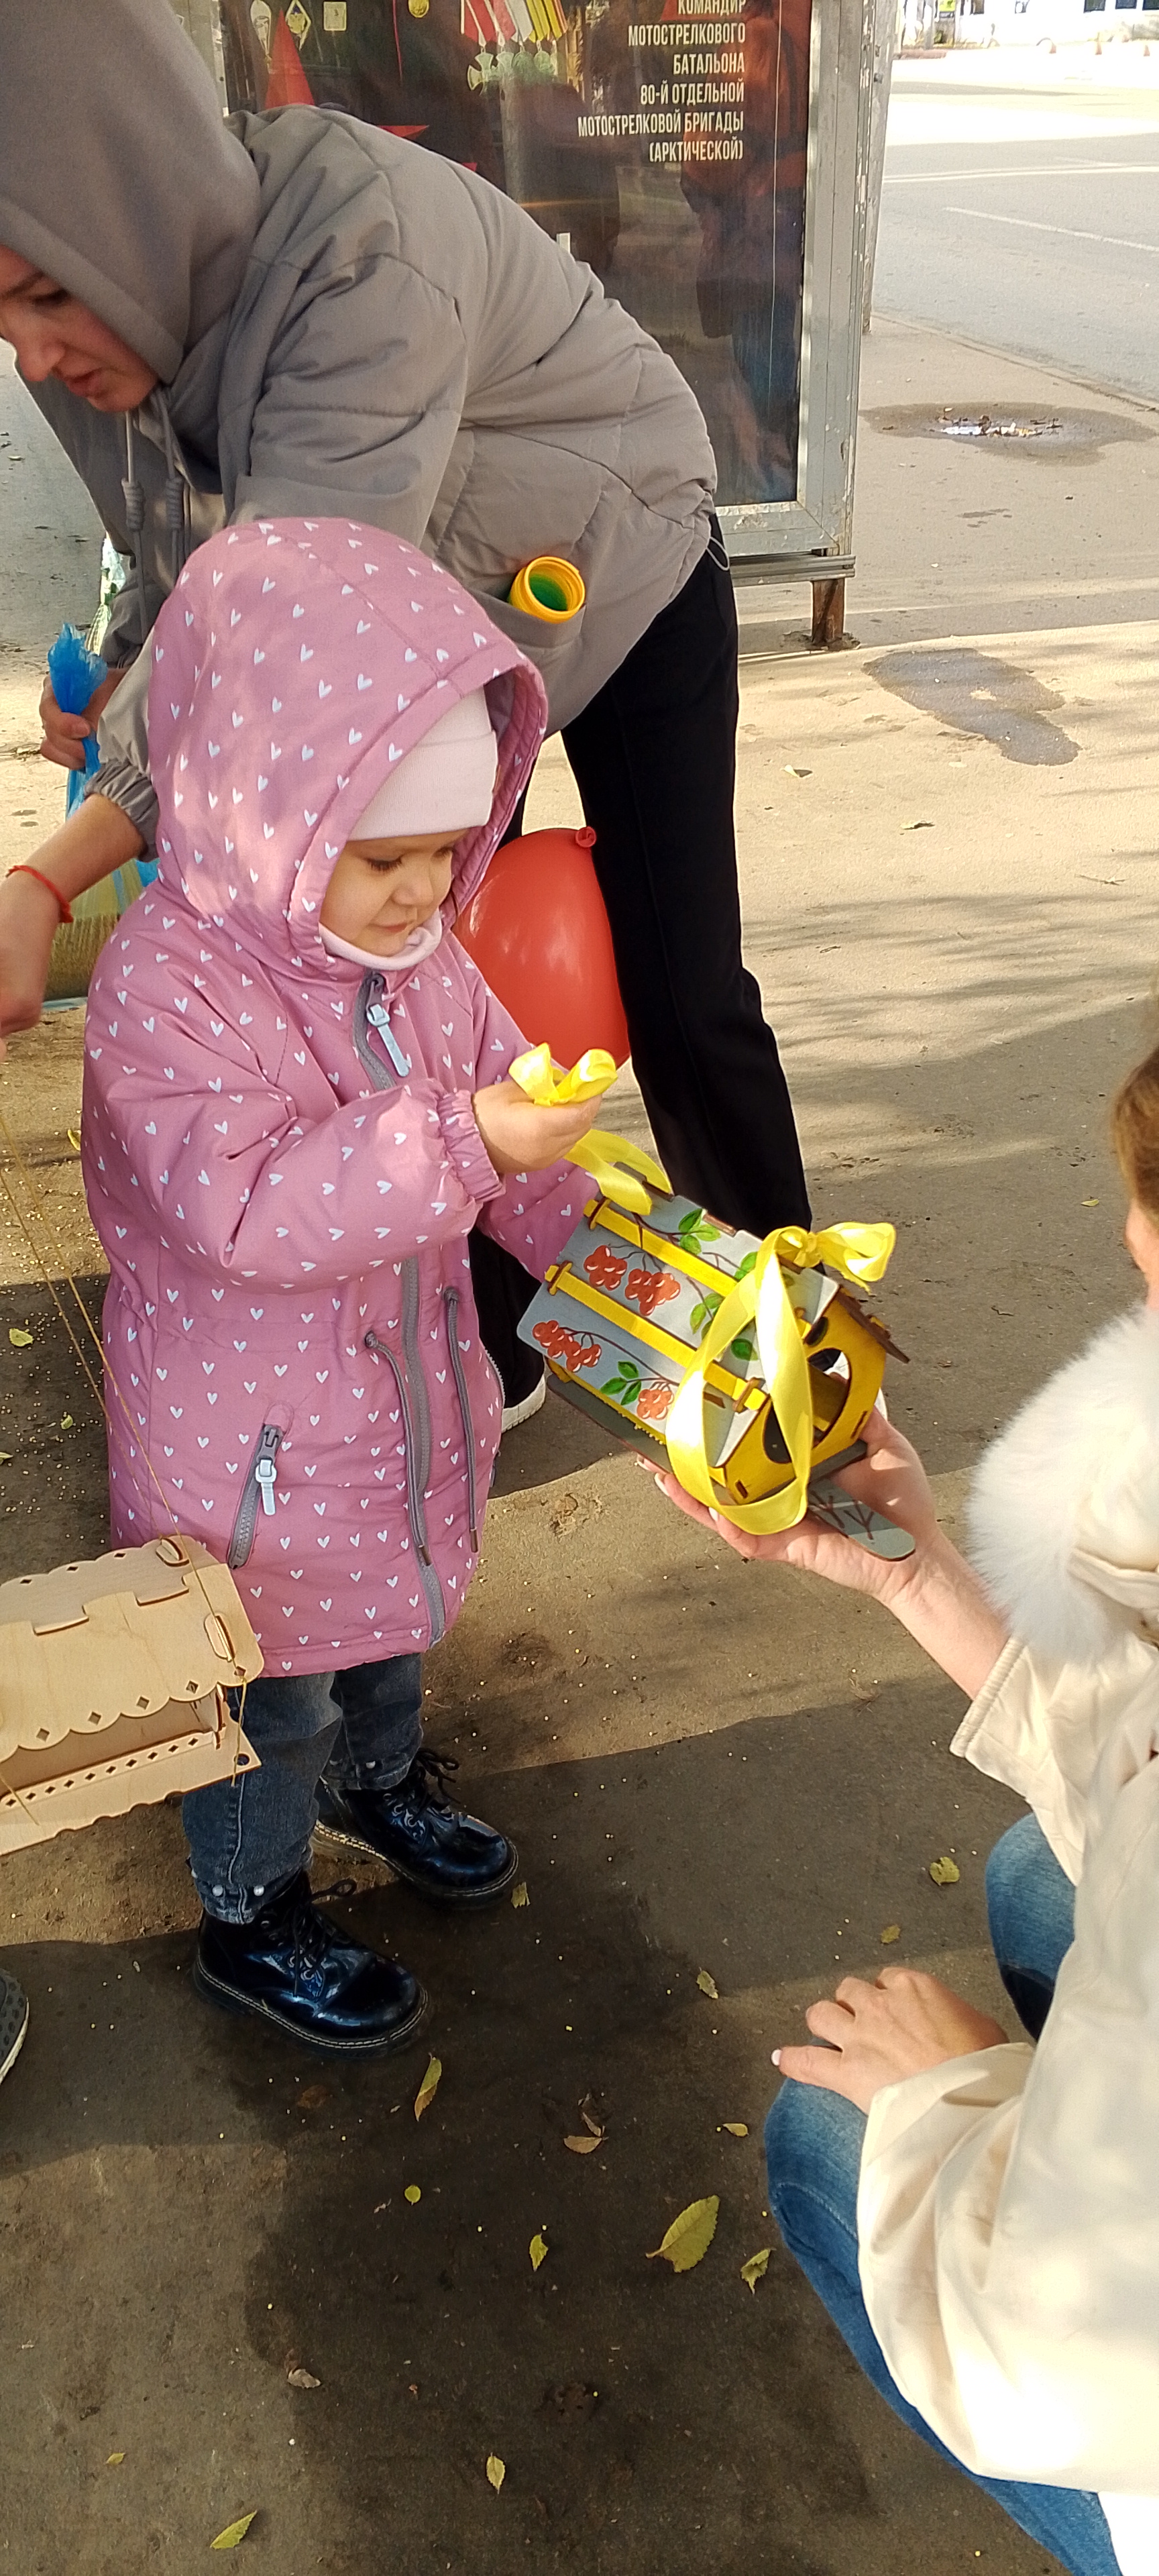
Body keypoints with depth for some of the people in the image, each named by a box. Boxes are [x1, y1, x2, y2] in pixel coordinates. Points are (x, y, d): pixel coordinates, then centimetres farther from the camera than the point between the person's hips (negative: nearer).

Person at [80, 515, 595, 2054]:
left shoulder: (419, 951, -4)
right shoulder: (170, 978, -28)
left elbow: (500, 1098, 8)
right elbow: (244, 1210, -37)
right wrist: (463, 1144, -42)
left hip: (404, 1387, 7)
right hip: (246, 1432, -7)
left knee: (395, 1603, 30)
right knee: (271, 1689, 13)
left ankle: (381, 1778, 60)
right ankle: (252, 1920, 40)